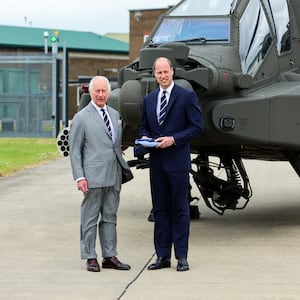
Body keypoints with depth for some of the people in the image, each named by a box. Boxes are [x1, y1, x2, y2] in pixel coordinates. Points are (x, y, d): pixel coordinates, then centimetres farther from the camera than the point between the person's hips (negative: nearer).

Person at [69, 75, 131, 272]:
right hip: (93, 177, -5)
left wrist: (123, 168, 11)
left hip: (114, 176, 6)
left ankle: (110, 257, 15)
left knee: (110, 217, 10)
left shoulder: (115, 114, 14)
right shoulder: (81, 118, -2)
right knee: (90, 218, 1)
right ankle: (90, 258, 8)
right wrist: (79, 177, -11)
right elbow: (75, 151, -4)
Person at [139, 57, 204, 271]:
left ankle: (181, 257, 5)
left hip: (178, 161, -5)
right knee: (160, 209, 8)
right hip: (156, 162, 5)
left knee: (180, 209, -1)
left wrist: (174, 139, -15)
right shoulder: (148, 99, 14)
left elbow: (198, 126, -6)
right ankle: (162, 256, 13)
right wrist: (144, 138, -1)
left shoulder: (187, 96, -3)